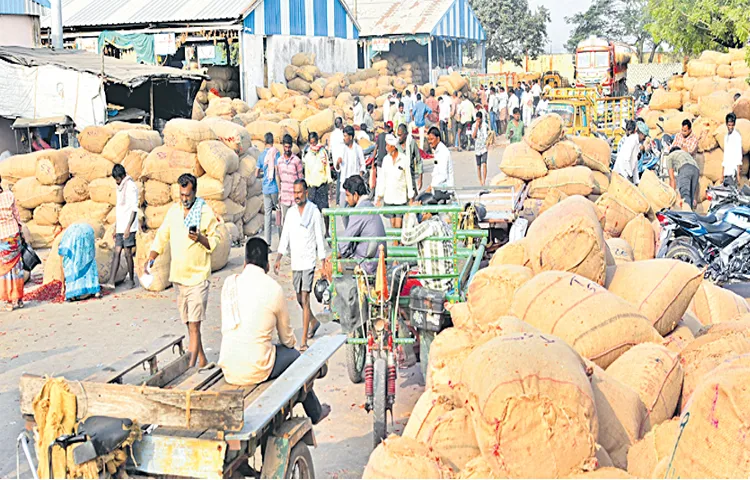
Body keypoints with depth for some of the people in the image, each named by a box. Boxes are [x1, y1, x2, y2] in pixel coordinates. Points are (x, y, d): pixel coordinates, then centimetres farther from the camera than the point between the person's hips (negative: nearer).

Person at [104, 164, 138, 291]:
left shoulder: (131, 187, -10)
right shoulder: (120, 187, 17)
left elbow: (134, 209, -14)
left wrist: (128, 227, -19)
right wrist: (115, 228, 20)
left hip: (128, 228, -8)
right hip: (120, 227, 8)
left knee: (128, 253, -3)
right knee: (117, 252, 1)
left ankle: (132, 280, 9)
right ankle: (111, 282, -3)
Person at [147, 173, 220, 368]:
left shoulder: (205, 211, -6)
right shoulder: (173, 211, 9)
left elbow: (215, 241, -3)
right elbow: (162, 237, 14)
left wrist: (200, 238, -22)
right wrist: (151, 258, 0)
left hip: (198, 275, -6)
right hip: (178, 275, 6)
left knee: (194, 323, -9)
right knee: (188, 323, 13)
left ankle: (191, 365, -9)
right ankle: (202, 360, 26)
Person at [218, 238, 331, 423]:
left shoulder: (229, 283, 3)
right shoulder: (274, 289, -8)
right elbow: (286, 337, 4)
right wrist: (292, 343, 29)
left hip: (229, 370, 5)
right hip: (255, 370, -5)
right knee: (293, 355, 22)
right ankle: (314, 413, 40)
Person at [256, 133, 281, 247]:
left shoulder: (261, 155, 7)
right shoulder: (276, 153, -5)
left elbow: (257, 174, 10)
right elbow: (277, 171, -10)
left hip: (265, 188, 4)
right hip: (274, 187, -4)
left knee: (267, 213, 4)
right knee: (279, 210, 8)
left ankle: (267, 243, 1)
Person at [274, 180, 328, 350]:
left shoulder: (314, 212, -5)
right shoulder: (291, 212, 8)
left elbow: (320, 239, -4)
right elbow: (285, 237, 9)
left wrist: (323, 263, -7)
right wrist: (279, 259, 1)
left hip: (309, 261, -5)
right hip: (295, 261, 5)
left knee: (305, 299, -11)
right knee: (299, 298, 15)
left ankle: (304, 341, -10)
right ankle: (314, 321, 42)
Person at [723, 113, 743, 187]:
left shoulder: (737, 136, -5)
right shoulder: (726, 136, 17)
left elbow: (739, 155, -10)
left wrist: (738, 173, -16)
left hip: (733, 172, -7)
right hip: (726, 172, 7)